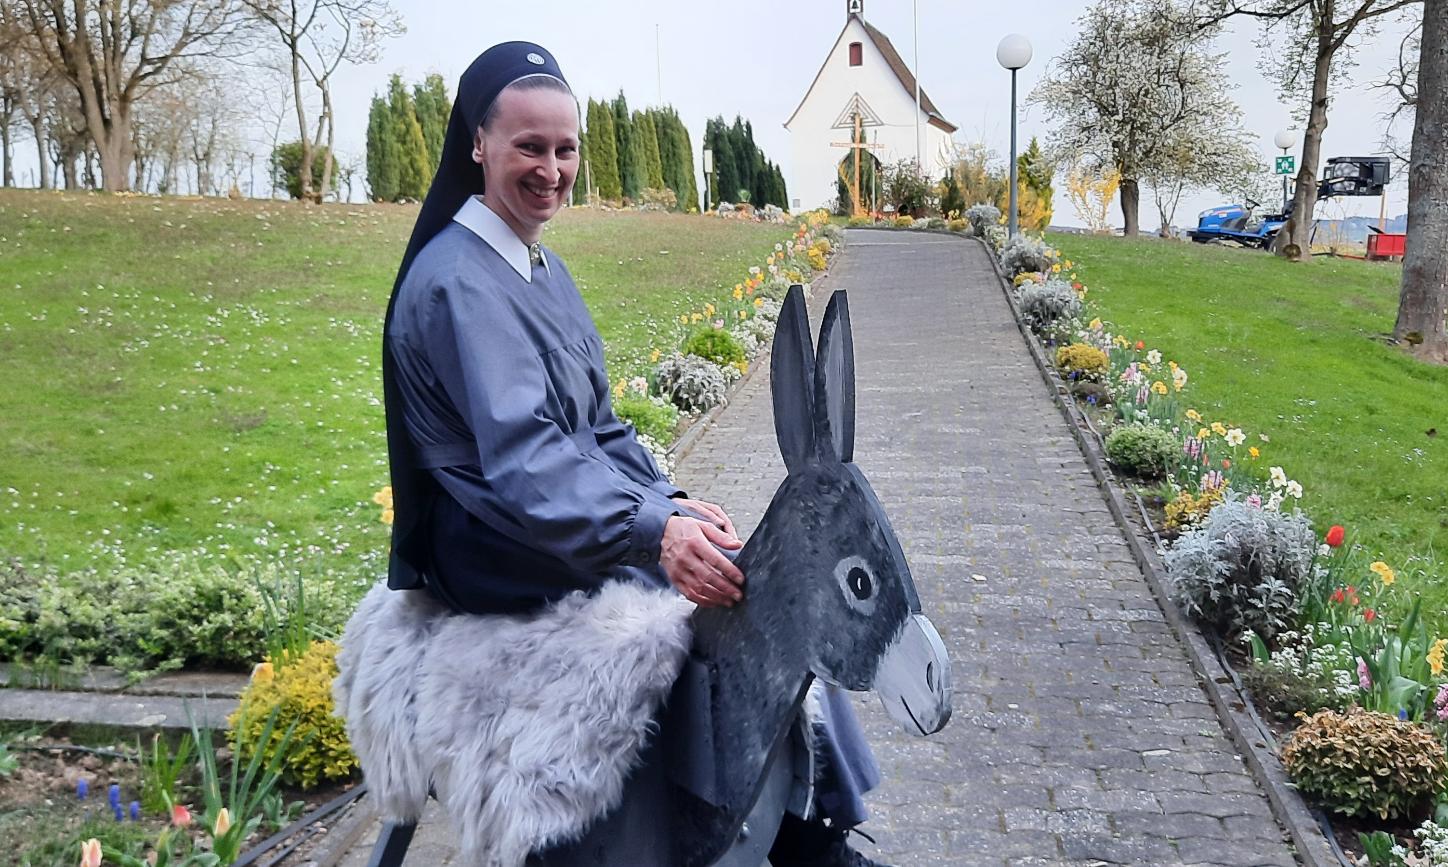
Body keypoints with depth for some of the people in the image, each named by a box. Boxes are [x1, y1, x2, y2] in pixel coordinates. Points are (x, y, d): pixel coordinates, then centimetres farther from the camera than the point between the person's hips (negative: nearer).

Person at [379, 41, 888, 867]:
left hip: (573, 518, 9)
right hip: (513, 553, -9)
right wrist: (654, 533, -41)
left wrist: (669, 500, 0)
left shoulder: (539, 265, 12)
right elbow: (522, 456, -31)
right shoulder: (459, 281, -19)